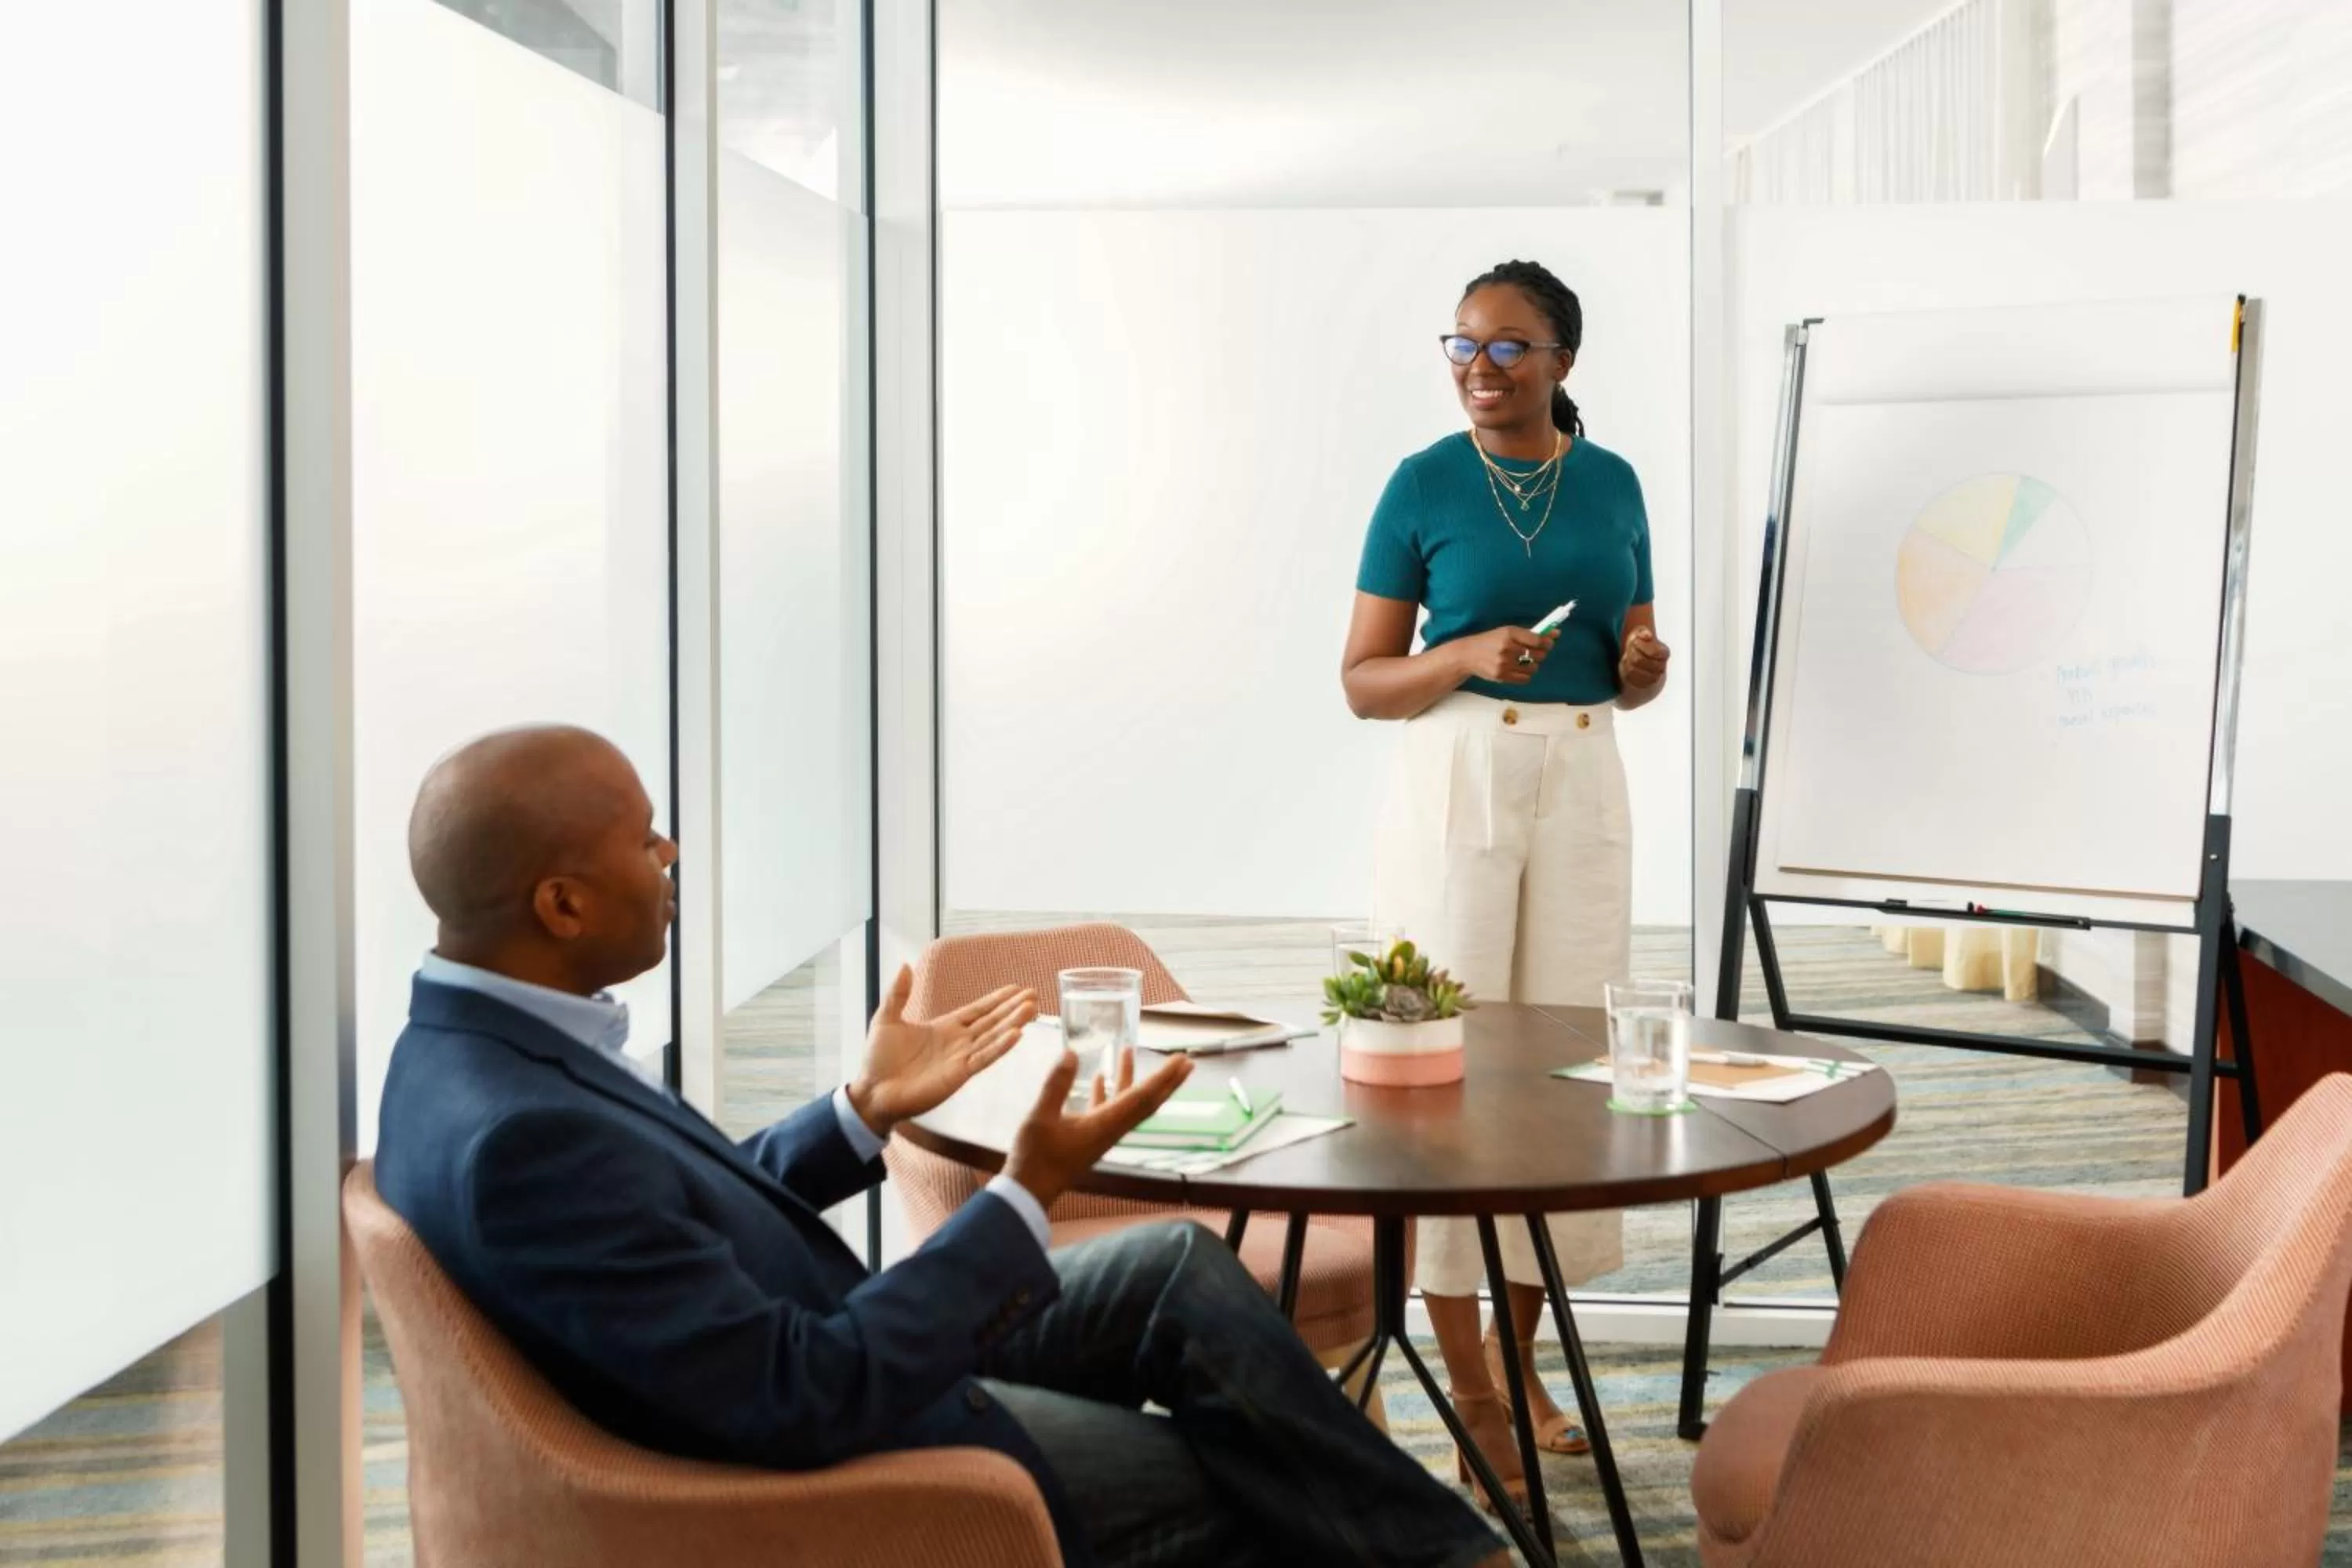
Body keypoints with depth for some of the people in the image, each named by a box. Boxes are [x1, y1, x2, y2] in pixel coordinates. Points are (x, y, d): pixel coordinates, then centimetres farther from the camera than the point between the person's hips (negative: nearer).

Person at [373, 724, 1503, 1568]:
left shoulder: (481, 1038, -3)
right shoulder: (513, 1135, -33)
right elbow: (803, 1400, -30)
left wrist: (866, 1112, 5)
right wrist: (1026, 1198, -26)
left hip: (817, 1361, 9)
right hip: (824, 1449, -9)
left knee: (1179, 1268, 7)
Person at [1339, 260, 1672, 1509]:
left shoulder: (1613, 483, 9)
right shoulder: (1422, 485, -2)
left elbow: (1628, 676, 16)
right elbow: (1361, 682, -3)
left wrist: (1645, 666, -6)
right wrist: (1469, 655, -19)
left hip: (1584, 784, 4)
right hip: (1458, 782, -4)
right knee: (1449, 1056, -4)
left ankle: (1519, 1352, 21)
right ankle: (1469, 1388, 5)